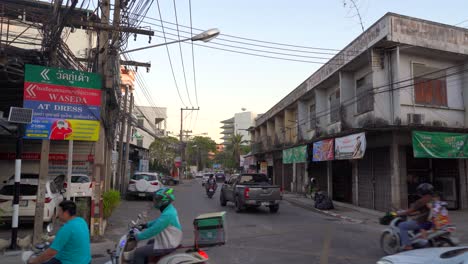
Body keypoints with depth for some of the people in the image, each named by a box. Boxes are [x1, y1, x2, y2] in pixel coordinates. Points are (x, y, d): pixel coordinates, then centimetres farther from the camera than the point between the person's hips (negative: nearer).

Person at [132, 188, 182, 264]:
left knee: (138, 252, -4)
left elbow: (153, 230, -27)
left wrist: (137, 237, -17)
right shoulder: (170, 209, 2)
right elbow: (158, 221, 20)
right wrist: (146, 225, 20)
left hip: (167, 246, -10)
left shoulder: (167, 214, -29)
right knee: (147, 243, 30)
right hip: (171, 241, 10)